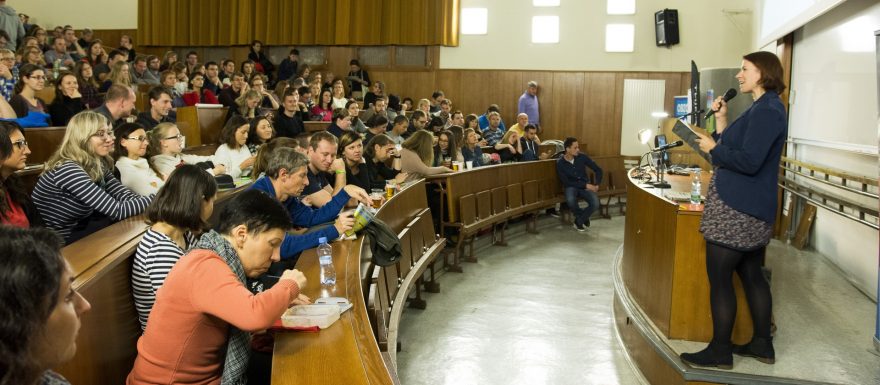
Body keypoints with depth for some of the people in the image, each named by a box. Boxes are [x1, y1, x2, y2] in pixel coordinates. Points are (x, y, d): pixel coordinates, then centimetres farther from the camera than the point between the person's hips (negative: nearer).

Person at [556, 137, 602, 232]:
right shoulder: (560, 163, -13)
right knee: (570, 200, -37)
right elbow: (566, 182, -15)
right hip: (571, 186, -2)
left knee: (595, 204, -26)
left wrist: (596, 185, -10)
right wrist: (586, 185, -20)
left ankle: (579, 221, 1)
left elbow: (598, 170, 2)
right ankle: (584, 217, -5)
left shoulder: (582, 157, -8)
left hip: (586, 186, 2)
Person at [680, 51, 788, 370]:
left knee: (719, 278, -3)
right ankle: (762, 344, 26)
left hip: (736, 209, -11)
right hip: (751, 208, 11)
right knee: (751, 275, 16)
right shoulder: (765, 108, 16)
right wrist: (721, 121, 7)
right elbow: (734, 147, 14)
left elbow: (748, 161, -25)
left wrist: (713, 147, -13)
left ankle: (720, 352, 6)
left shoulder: (767, 110, -16)